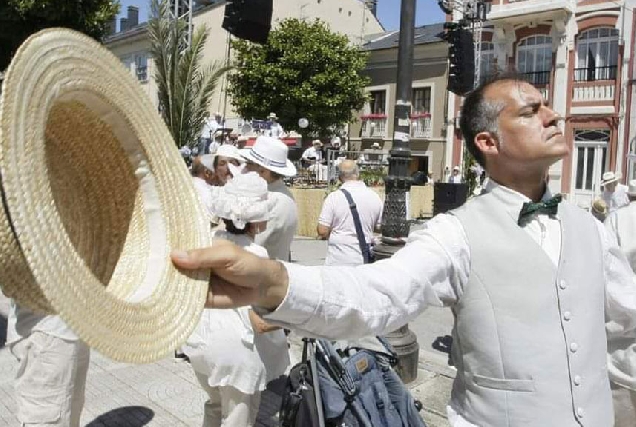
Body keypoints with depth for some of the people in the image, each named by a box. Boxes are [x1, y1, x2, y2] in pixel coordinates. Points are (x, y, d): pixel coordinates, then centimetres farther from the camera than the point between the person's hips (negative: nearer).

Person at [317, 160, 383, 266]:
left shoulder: (334, 197, -11)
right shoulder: (374, 197, 0)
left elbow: (322, 231, -11)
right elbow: (379, 227, 11)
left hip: (338, 260, -3)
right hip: (364, 259, 3)